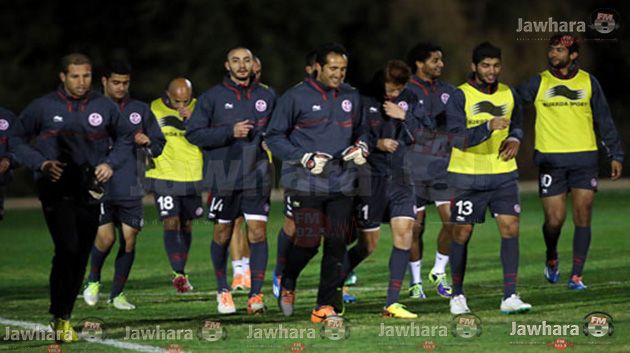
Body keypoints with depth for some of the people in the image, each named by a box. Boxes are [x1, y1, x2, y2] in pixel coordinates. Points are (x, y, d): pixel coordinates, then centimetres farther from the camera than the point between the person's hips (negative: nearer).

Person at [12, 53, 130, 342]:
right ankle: (61, 318, -10)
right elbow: (17, 139, 5)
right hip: (56, 189, -4)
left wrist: (110, 164, 0)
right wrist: (41, 163, -9)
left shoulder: (104, 107, 4)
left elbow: (124, 139, 18)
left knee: (81, 256, 6)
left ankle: (63, 316, 20)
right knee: (68, 249, -19)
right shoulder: (43, 107, -3)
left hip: (90, 190, 4)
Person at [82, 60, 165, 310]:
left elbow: (159, 144, 15)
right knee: (105, 238, -10)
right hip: (100, 187, -3)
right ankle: (93, 280, 18)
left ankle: (117, 293, 14)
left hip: (132, 190, 3)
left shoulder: (141, 110, 11)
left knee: (129, 240, 0)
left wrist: (146, 142, -6)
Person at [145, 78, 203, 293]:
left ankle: (180, 272, 25)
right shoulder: (154, 109, -3)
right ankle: (178, 274, -20)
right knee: (171, 223, -13)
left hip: (192, 177, 2)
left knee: (186, 224, 11)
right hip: (164, 176, -2)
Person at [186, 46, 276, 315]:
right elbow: (193, 133, -7)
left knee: (258, 232, -7)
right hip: (223, 176, -2)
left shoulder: (267, 96, 9)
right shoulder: (212, 97, -1)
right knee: (222, 234, 7)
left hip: (257, 175, 2)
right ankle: (223, 291, 25)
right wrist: (230, 132, -15)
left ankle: (255, 295, -6)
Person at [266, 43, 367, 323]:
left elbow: (360, 130, 28)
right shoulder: (296, 97, -3)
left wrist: (362, 147, 4)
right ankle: (287, 284, 20)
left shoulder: (351, 98, 14)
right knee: (309, 241, -10)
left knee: (337, 242, -3)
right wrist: (305, 158, -12)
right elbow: (274, 137, -1)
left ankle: (327, 305, 3)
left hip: (341, 184, 5)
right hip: (306, 183, -5)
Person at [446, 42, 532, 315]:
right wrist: (489, 127, -33)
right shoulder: (460, 96, -9)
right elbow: (458, 138, -19)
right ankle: (457, 296, 18)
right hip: (467, 176, -3)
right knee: (461, 234, 3)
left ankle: (510, 297, -6)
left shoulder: (508, 94, 7)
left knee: (510, 228, -8)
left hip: (503, 173, 3)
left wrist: (515, 139, 3)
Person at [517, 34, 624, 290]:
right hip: (550, 160, -1)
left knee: (582, 218, -4)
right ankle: (552, 259, 26)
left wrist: (615, 155, 9)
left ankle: (576, 276, 3)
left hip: (585, 158, 1)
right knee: (554, 219, -4)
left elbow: (604, 121, 12)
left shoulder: (588, 82, 7)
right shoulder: (538, 83, 3)